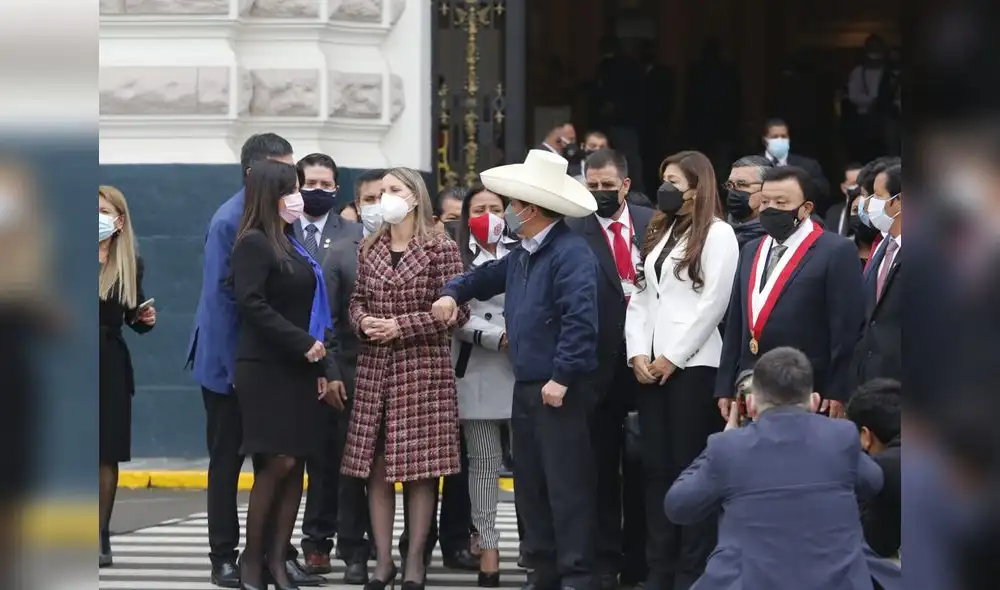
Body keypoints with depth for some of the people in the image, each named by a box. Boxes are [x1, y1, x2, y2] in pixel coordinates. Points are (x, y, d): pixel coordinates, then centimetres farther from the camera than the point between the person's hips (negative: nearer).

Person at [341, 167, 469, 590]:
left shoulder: (440, 248, -4)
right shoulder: (370, 250, 11)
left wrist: (402, 326, -14)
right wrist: (363, 321, -5)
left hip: (423, 369, -5)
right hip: (375, 369, 5)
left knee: (419, 467, -3)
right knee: (375, 467, 3)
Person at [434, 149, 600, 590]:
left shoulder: (571, 253, -14)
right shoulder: (521, 256, 16)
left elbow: (580, 319, -23)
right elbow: (485, 278, 35)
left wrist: (561, 378, -24)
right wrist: (453, 292, 14)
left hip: (560, 390, -10)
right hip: (526, 386, 10)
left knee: (566, 487, -7)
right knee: (530, 486, 13)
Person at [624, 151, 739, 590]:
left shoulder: (717, 234, -4)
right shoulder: (659, 233, 19)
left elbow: (714, 303, -11)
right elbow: (641, 297, 15)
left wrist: (673, 357, -11)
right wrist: (637, 353, 2)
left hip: (692, 365, -7)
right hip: (650, 365, 7)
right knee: (656, 467, 6)